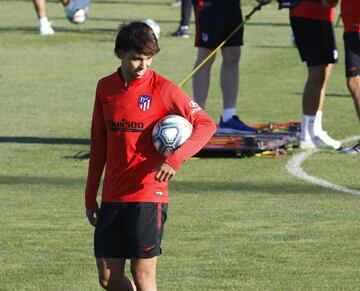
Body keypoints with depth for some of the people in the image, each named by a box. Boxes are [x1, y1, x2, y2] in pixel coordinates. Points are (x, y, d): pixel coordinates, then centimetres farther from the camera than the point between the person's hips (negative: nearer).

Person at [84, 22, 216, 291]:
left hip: (147, 196, -5)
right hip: (112, 196, 5)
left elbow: (206, 125, -11)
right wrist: (90, 196, 17)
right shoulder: (105, 87, 9)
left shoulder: (162, 88, -6)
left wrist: (175, 158, -26)